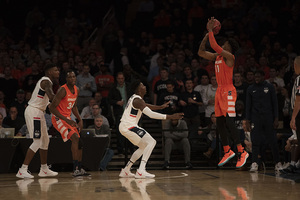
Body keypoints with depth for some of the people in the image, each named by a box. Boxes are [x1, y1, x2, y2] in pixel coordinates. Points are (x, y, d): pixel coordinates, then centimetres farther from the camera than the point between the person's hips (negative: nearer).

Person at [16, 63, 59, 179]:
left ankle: (44, 169, 25)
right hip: (33, 111, -11)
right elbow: (51, 96, -33)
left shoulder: (47, 81, 17)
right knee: (37, 141, -13)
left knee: (45, 140, 16)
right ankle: (22, 170, -14)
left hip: (38, 112, 11)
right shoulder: (46, 81, -16)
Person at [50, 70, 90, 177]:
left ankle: (79, 168, 20)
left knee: (79, 142, 9)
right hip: (58, 118, -9)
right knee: (75, 138, -24)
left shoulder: (76, 90, 5)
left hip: (68, 118, 9)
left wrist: (80, 119, 7)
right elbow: (52, 108, -23)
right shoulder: (63, 90, -21)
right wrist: (67, 120, -27)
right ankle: (75, 169, -25)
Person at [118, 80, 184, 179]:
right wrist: (170, 117, -26)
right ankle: (141, 171, -21)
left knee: (144, 146, 21)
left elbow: (146, 106, 36)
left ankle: (125, 171, 20)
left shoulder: (134, 98, 15)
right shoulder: (138, 100, -16)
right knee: (151, 142, -12)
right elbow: (151, 114, -25)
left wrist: (161, 107, 36)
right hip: (129, 127, -10)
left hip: (124, 127, 10)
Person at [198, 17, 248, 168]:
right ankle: (227, 152, 19)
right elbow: (201, 52, 14)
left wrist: (211, 31, -11)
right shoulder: (217, 57, 14)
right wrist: (207, 33, 9)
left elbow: (214, 46, -22)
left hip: (228, 92, -9)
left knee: (229, 123, -14)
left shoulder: (229, 57, -10)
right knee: (220, 124, 10)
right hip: (219, 91, 9)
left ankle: (241, 152, -9)